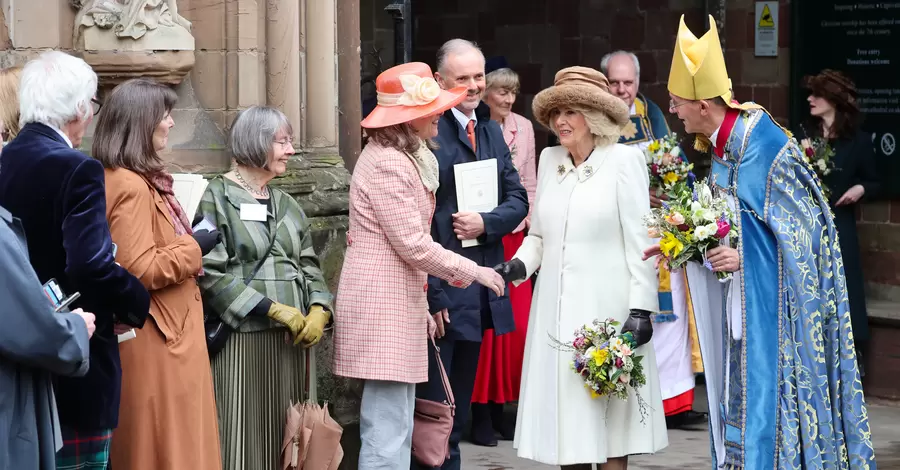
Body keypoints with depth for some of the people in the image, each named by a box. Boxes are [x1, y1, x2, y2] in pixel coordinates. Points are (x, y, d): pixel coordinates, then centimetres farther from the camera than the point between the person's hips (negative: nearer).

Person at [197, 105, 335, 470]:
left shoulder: (286, 204, 19)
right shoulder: (218, 198, -2)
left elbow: (309, 265, 17)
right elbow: (211, 273, -12)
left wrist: (318, 310, -4)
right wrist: (274, 309, -15)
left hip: (294, 338, 6)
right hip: (243, 340, -6)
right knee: (247, 438, -6)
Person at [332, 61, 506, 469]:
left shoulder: (404, 158, 18)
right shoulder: (387, 165, -16)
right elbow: (414, 245, -17)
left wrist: (419, 303, 20)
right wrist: (473, 271, -7)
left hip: (397, 298, 11)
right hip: (383, 303, -11)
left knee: (395, 426, 12)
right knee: (388, 429, -10)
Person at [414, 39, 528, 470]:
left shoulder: (491, 131, 12)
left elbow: (517, 199, 12)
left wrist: (486, 222, -10)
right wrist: (432, 295, -18)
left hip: (482, 290, 8)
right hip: (441, 292, -8)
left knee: (460, 407, 17)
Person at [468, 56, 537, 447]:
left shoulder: (523, 128, 6)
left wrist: (528, 222, 7)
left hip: (514, 237, 5)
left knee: (517, 322, 3)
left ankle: (501, 408, 14)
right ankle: (480, 413, 5)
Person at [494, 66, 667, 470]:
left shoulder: (623, 160, -5)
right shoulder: (549, 159, 11)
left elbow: (639, 241, -8)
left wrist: (641, 308, -14)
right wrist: (520, 264, -1)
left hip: (607, 309, -5)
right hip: (557, 310, 5)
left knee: (609, 417, -1)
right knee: (566, 410, 6)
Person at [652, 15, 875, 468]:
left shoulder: (757, 140, -18)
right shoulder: (722, 143, 7)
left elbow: (795, 222, -16)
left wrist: (745, 256, -22)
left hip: (769, 294, -8)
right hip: (741, 292, 8)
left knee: (765, 391, -5)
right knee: (740, 386, 10)